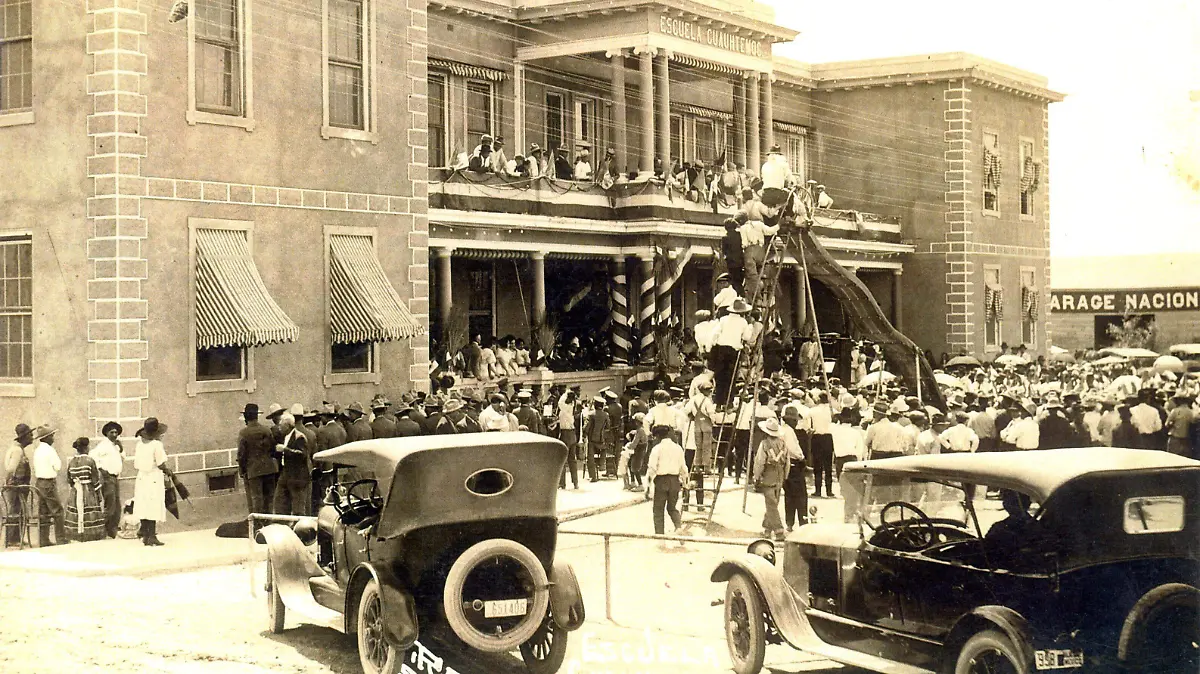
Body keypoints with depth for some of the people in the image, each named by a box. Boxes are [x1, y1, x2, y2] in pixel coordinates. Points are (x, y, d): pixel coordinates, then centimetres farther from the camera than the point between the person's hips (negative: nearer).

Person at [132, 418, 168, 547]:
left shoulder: (140, 443, 3)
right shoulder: (157, 444, -14)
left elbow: (136, 463, 4)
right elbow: (161, 465, -15)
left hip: (142, 477, 6)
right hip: (154, 478, -6)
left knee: (143, 507, 10)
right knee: (154, 508, -1)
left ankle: (145, 535, 15)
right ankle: (152, 536, -2)